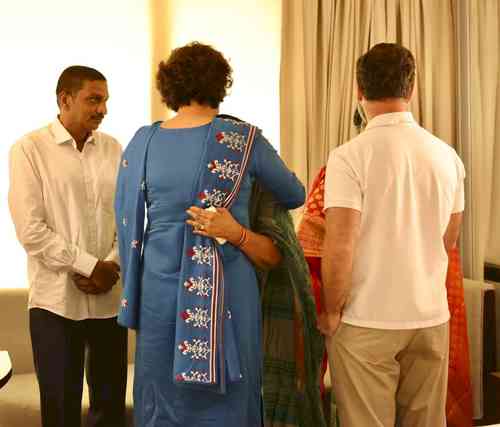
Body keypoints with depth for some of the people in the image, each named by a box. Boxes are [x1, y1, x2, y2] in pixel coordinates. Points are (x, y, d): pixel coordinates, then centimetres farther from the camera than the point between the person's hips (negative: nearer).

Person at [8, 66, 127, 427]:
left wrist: (112, 266, -8)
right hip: (56, 298, -3)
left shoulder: (113, 148, 7)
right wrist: (89, 266, -13)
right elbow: (30, 229, -11)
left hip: (110, 296, 4)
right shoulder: (30, 148, -4)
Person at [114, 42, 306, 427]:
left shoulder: (143, 142, 1)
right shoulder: (244, 139, -5)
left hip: (160, 284, 2)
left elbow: (128, 223, 5)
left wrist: (134, 292, 14)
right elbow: (296, 196, 9)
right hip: (226, 288, -2)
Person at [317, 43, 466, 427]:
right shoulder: (446, 155, 2)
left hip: (367, 321, -4)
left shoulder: (350, 156, -14)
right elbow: (448, 241, 11)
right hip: (432, 316, 5)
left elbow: (339, 248, -17)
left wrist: (331, 312, -4)